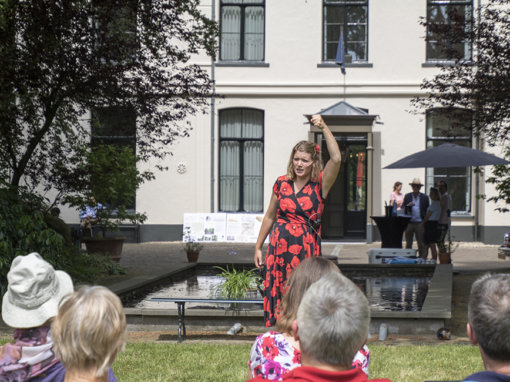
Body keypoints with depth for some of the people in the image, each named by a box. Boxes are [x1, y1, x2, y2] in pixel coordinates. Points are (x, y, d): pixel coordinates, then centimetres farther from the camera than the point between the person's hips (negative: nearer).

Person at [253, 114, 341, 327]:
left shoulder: (320, 185, -2)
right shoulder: (281, 183, 7)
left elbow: (336, 159, -19)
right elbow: (270, 217, 17)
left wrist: (324, 128, -23)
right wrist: (258, 247, 18)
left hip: (306, 251, -3)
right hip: (279, 247, 3)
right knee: (277, 299, 3)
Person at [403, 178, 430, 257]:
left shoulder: (424, 197, 7)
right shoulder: (407, 196, 11)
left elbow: (428, 210, 6)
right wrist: (408, 205, -13)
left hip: (420, 223, -2)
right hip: (409, 223, 2)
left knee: (421, 243, -1)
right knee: (408, 243, 5)